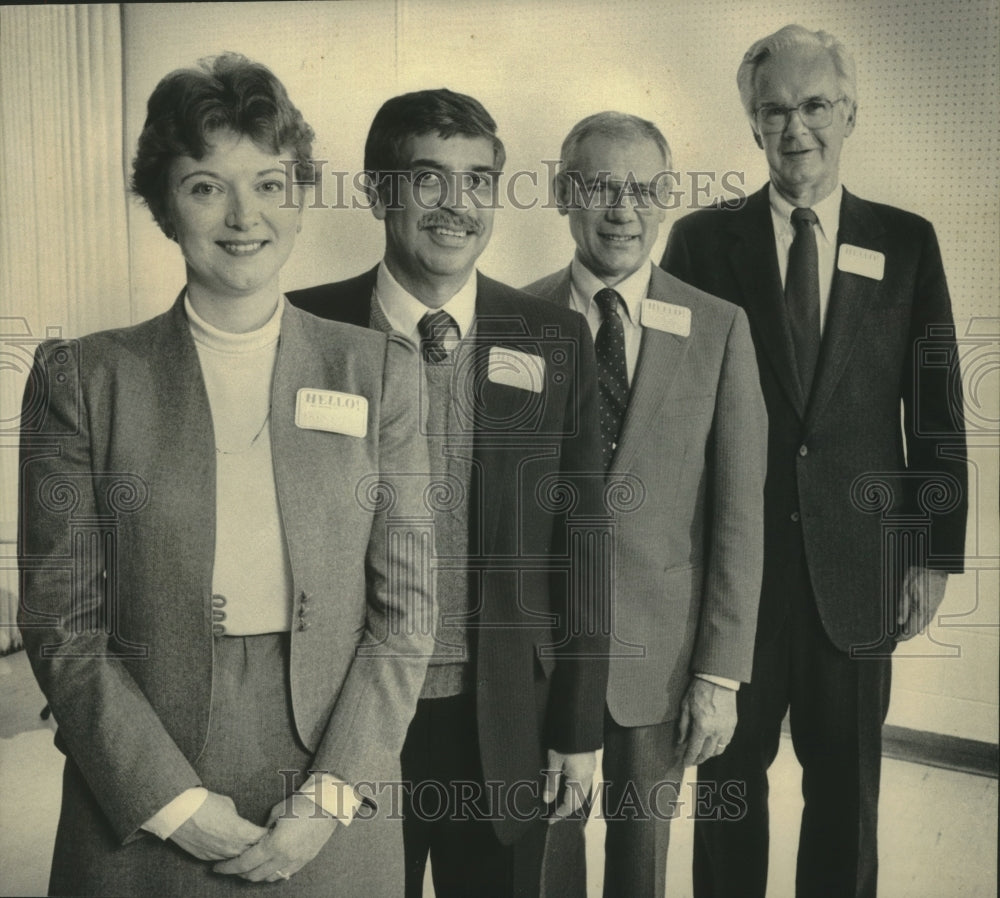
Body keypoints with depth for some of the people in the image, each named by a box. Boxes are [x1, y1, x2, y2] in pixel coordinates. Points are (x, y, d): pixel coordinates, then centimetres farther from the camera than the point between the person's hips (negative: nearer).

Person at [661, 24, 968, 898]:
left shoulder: (907, 242, 5)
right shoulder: (703, 240, 1)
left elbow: (937, 409, 4)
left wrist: (937, 553, 1)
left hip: (858, 559, 1)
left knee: (847, 782, 14)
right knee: (730, 769, 13)